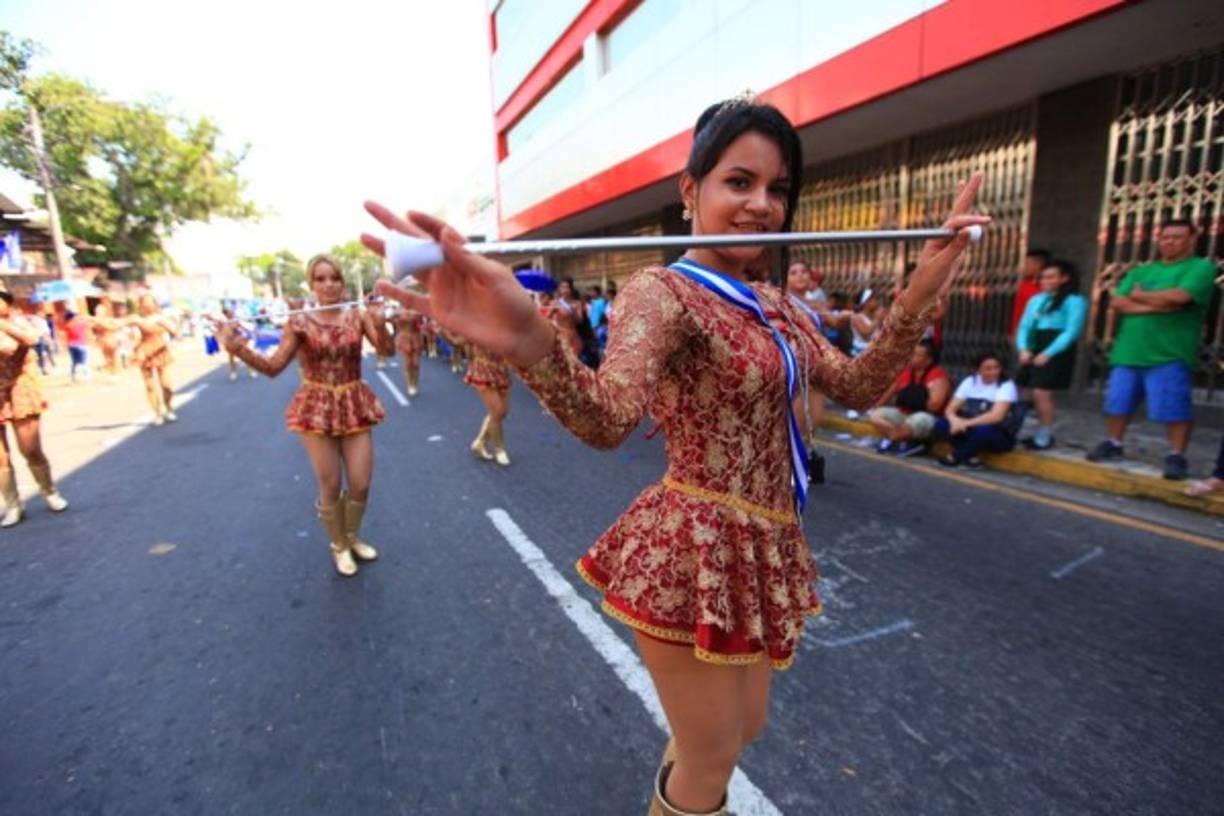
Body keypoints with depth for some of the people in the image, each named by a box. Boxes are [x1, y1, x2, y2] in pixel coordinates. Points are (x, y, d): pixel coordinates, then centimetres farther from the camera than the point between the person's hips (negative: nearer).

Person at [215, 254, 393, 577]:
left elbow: (386, 350, -14)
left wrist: (380, 324, -34)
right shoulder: (300, 322, -5)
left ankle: (352, 536, 33)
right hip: (317, 407, -2)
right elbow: (273, 366, -6)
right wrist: (236, 347, -23)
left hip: (354, 405, 2)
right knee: (330, 486, 4)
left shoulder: (357, 316, -1)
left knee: (361, 483, 4)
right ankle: (339, 546, 28)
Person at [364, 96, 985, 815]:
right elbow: (607, 418, -36)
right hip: (698, 546, -8)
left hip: (763, 545, 8)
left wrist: (923, 290, -5)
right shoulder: (664, 293, -18)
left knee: (744, 729, 28)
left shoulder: (775, 306, 8)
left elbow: (860, 387, 7)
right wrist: (528, 342, -57)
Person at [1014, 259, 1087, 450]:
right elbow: (1024, 326, 11)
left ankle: (1044, 437, -3)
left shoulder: (1074, 301, -2)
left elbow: (1072, 332, -10)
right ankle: (1042, 433, 19)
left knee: (1042, 393, -12)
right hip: (1035, 351, 6)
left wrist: (1048, 354, -18)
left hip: (1056, 353, -6)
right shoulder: (1036, 300, 16)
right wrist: (1024, 349, -6)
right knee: (1038, 395, 8)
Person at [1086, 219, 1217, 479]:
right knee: (1117, 403, 10)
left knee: (1174, 408, -5)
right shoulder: (1141, 271, 18)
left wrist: (1139, 295, 0)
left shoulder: (1201, 267, 3)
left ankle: (1177, 456, 5)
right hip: (1128, 351, 5)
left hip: (1170, 355, -5)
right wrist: (1156, 305, -9)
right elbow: (1117, 302, 4)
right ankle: (1113, 444, 24)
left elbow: (1178, 297, -15)